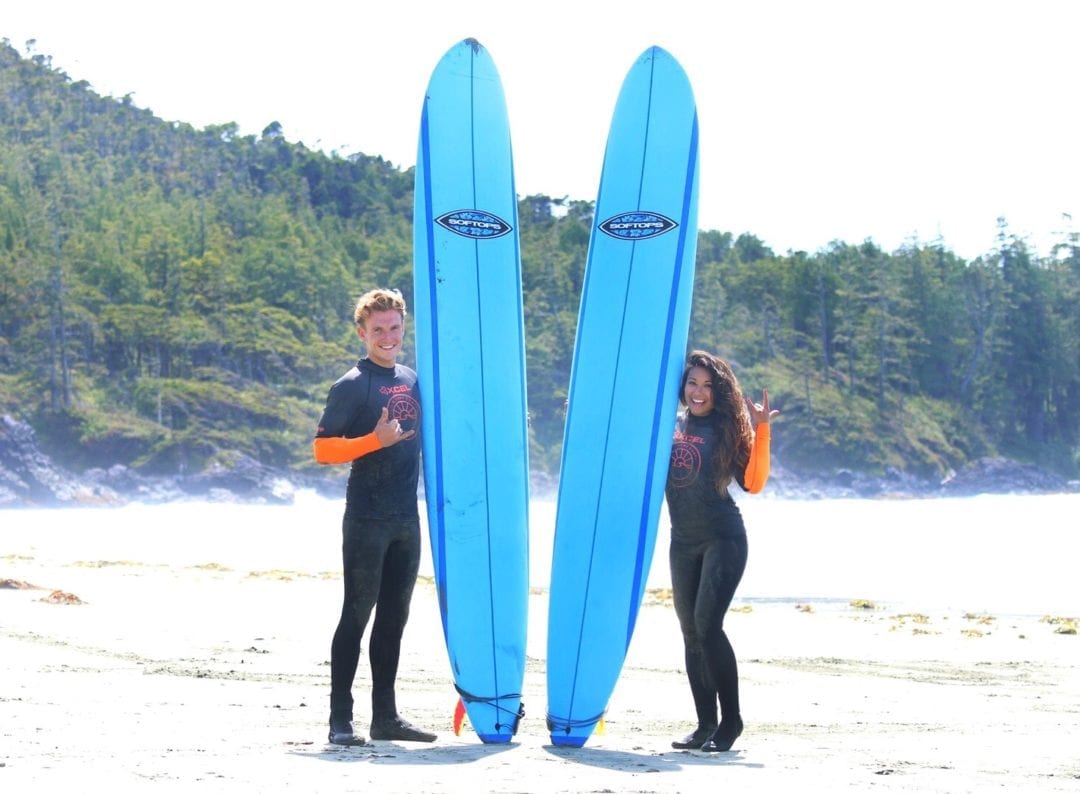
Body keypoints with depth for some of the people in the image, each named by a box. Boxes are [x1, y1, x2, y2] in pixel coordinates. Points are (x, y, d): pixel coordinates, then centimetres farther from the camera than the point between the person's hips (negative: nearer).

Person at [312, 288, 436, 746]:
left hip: (407, 518, 7)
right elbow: (323, 449, -12)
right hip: (366, 518, -7)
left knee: (394, 618, 10)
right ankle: (340, 720, -3)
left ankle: (385, 716, 17)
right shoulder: (352, 385, -7)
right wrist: (375, 440, -22)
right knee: (357, 614, -6)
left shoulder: (411, 381, 14)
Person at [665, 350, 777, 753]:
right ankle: (705, 725, 12)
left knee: (707, 624, -16)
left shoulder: (728, 429, -4)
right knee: (691, 633, 6)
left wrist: (760, 431, -18)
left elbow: (752, 483, -11)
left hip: (723, 539, -5)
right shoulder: (669, 425, 7)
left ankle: (730, 721, -7)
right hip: (683, 542, 5)